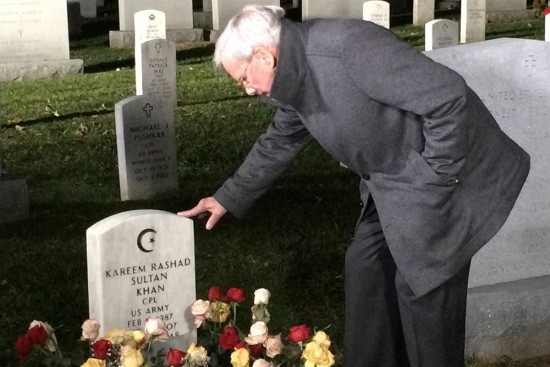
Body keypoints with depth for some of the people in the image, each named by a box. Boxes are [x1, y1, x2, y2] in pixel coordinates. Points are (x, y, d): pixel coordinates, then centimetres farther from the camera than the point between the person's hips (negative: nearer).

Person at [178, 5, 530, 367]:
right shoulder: (296, 79, 1)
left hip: (449, 169, -9)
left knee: (422, 281, -5)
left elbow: (448, 96, -29)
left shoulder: (351, 46, -30)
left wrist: (437, 176, -22)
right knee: (367, 265, 11)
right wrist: (230, 197, 24)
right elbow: (279, 143, 19)